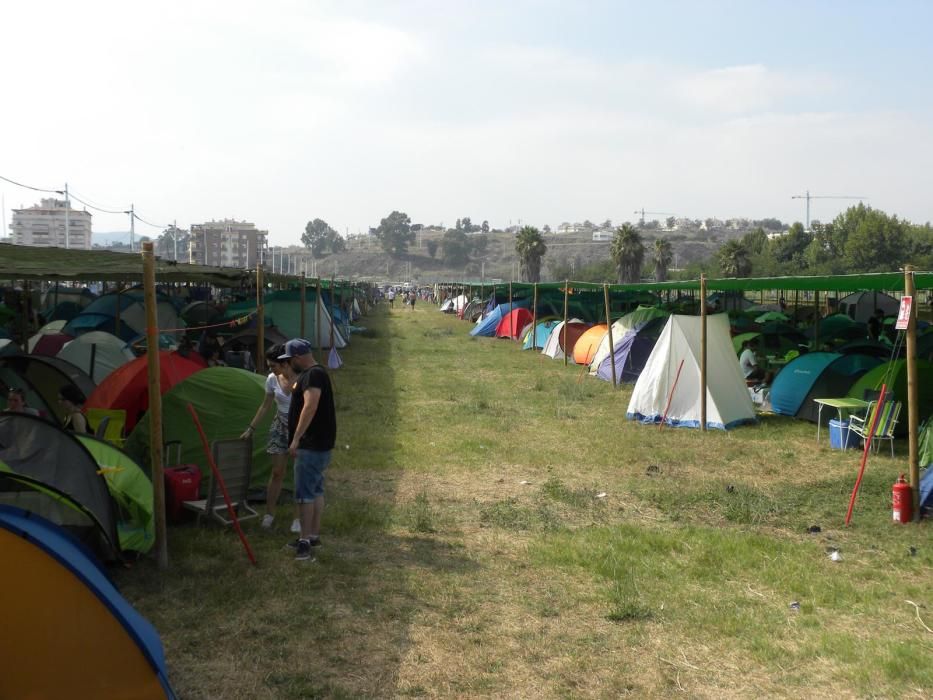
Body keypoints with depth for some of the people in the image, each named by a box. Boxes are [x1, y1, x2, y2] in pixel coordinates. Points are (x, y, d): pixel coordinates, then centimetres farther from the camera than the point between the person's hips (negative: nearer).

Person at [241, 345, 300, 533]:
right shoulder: (272, 379, -5)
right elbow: (265, 406, 8)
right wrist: (251, 428, 10)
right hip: (280, 427, 3)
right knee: (277, 472, 6)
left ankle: (298, 518, 11)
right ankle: (269, 513, 19)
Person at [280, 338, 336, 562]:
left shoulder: (313, 375, -17)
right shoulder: (311, 374, 17)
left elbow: (310, 407, -29)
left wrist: (296, 439, -30)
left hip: (312, 445, -11)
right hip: (317, 444, 11)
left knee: (305, 492, -10)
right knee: (316, 490, 14)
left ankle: (305, 541, -9)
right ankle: (314, 535, 21)